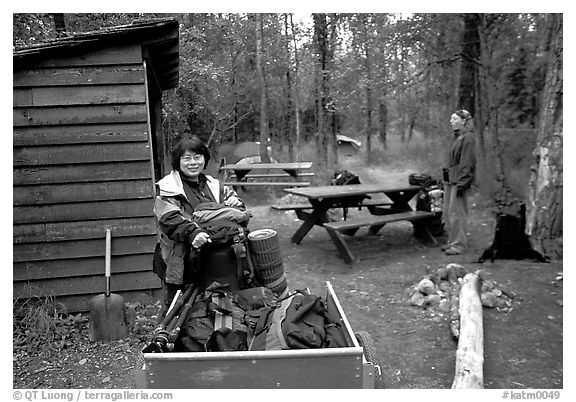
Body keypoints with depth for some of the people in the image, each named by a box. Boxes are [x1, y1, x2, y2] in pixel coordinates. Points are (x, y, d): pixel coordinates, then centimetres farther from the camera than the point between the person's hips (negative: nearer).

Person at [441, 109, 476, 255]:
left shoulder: (467, 137, -12)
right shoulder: (456, 137, 14)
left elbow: (467, 162, -17)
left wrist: (462, 183, -20)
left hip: (459, 181, -9)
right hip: (450, 180, 9)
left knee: (456, 213, -4)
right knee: (447, 213, 13)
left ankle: (458, 244, 5)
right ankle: (452, 240, 23)